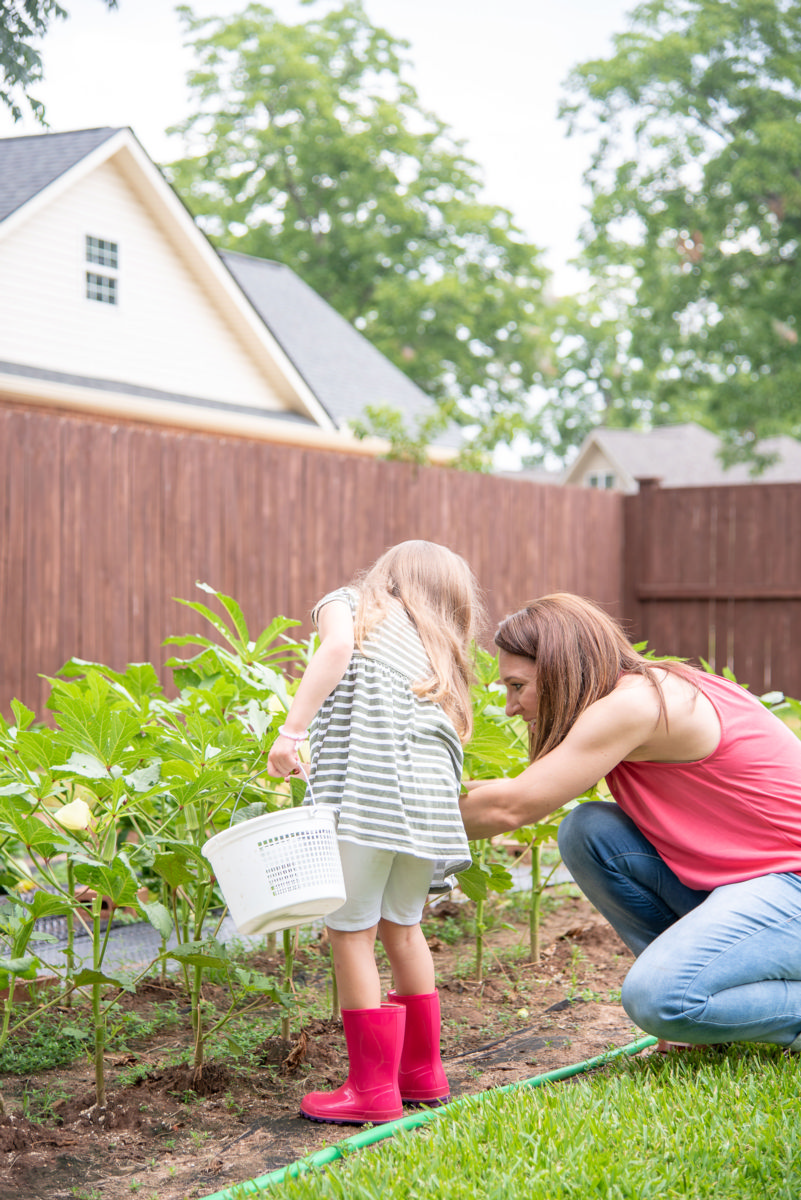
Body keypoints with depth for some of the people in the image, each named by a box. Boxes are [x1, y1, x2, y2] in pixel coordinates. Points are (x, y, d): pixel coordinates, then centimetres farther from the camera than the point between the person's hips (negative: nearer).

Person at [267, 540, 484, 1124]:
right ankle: (422, 1070, 30)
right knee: (401, 926, 20)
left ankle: (372, 1088, 3)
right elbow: (449, 736, 19)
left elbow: (338, 647, -7)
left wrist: (291, 730, -12)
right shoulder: (434, 649, 29)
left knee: (350, 930, 0)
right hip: (430, 792, 6)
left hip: (366, 786, -6)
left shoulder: (348, 603, 16)